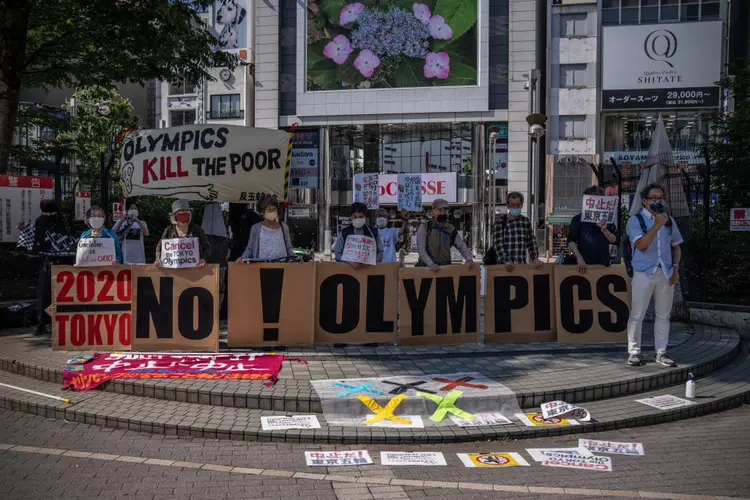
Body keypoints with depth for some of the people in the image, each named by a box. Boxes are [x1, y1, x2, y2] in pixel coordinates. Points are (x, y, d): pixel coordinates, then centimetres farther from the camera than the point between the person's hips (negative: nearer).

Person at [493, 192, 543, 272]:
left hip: (522, 265, 4)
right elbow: (498, 245, -9)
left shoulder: (526, 221, 12)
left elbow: (531, 242, 14)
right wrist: (506, 261, -22)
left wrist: (535, 259, -2)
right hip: (504, 266, -3)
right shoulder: (500, 222, -1)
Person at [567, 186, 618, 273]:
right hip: (584, 264, -3)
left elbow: (615, 240, 5)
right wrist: (579, 258, -16)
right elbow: (571, 241, -4)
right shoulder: (578, 219, 2)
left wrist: (604, 230, -14)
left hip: (603, 264, 3)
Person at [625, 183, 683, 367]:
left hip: (666, 273, 5)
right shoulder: (635, 220, -2)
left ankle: (661, 352, 15)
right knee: (637, 314, -2)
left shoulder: (669, 221, 13)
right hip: (644, 273, -5)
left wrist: (675, 267, 4)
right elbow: (641, 245, -15)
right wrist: (656, 225, -21)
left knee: (663, 315, 8)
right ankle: (634, 352, 6)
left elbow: (676, 247, 18)